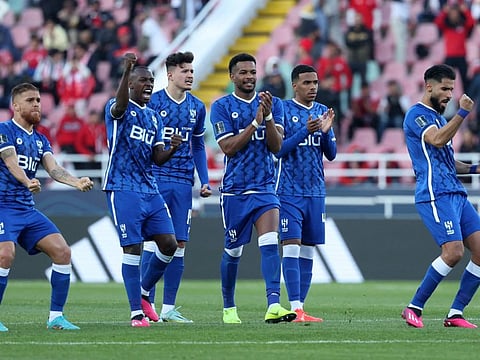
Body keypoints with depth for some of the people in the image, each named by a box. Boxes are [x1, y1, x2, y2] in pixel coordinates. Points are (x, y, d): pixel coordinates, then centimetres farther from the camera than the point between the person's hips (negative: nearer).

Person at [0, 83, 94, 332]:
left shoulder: (40, 140, 17)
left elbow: (53, 169, 3)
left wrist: (76, 182, -17)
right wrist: (27, 182, -39)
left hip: (28, 210, 7)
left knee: (62, 252, -5)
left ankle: (56, 316, 2)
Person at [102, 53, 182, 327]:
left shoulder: (154, 118, 18)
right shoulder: (118, 110, -3)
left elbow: (157, 159, 14)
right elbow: (119, 105, -30)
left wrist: (173, 149, -9)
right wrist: (126, 70, -45)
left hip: (151, 190, 7)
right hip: (123, 189, -7)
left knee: (169, 244, 0)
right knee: (133, 248, -8)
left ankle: (143, 293, 20)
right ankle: (136, 312, -3)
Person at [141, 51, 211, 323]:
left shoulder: (197, 107, 12)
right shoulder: (152, 103, -3)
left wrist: (205, 181, 10)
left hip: (184, 182, 5)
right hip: (156, 180, -5)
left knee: (179, 244, 4)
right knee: (154, 240, -8)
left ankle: (169, 308, 9)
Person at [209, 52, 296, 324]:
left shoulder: (273, 104, 6)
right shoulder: (222, 107, -2)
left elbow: (276, 146, -3)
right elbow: (228, 147, -12)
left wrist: (268, 116, -17)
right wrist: (255, 122, -19)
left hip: (265, 187, 1)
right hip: (234, 189, -1)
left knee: (270, 243, -18)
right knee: (233, 250, 9)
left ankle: (274, 305, -27)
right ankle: (229, 308, 27)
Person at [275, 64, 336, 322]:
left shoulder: (322, 112, 11)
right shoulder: (283, 110, -4)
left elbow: (331, 154, 10)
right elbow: (278, 149, -12)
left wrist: (326, 132, -9)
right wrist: (305, 131, -22)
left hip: (315, 192, 6)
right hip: (289, 192, -6)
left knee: (308, 251, 6)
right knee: (291, 247, -12)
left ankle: (300, 308, 10)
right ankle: (295, 309, -16)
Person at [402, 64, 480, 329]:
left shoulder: (438, 117, 24)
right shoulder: (417, 115, -5)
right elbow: (437, 140, -23)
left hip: (456, 194, 9)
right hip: (435, 195, -9)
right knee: (453, 252, -19)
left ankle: (455, 314, 3)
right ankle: (414, 308, -8)